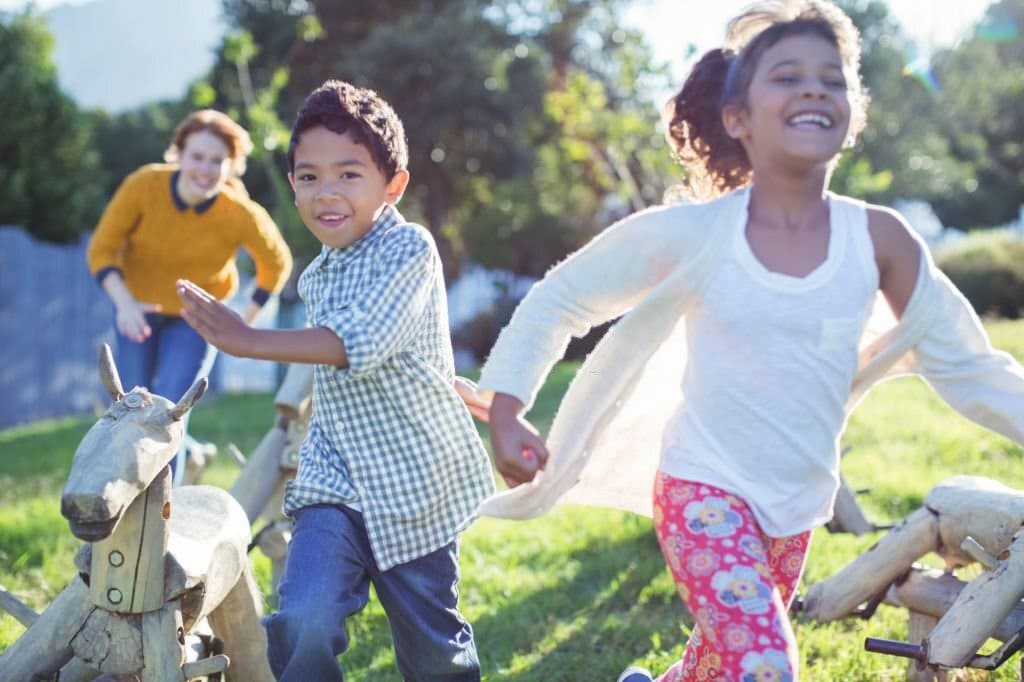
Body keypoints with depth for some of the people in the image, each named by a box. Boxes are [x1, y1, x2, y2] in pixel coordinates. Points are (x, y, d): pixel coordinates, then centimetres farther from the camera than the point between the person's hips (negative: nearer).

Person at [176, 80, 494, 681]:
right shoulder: (318, 275, 11)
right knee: (303, 619, -18)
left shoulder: (407, 248, -13)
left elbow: (363, 341, -27)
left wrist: (249, 341, -24)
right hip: (336, 479, 5)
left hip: (417, 480, -5)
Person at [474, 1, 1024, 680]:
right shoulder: (688, 235, -13)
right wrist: (505, 411, -10)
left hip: (797, 510, 4)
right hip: (704, 493, -4)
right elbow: (556, 300, -3)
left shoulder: (879, 240, -7)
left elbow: (965, 365, 2)